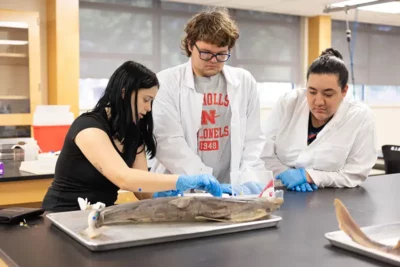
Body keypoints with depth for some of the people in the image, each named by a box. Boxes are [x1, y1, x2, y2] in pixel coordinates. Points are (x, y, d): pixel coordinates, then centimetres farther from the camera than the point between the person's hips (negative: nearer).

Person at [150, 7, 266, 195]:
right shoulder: (167, 82, -2)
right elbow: (168, 141, -10)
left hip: (229, 190, 2)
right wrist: (205, 181, -18)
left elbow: (253, 140, 9)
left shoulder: (244, 82, 8)